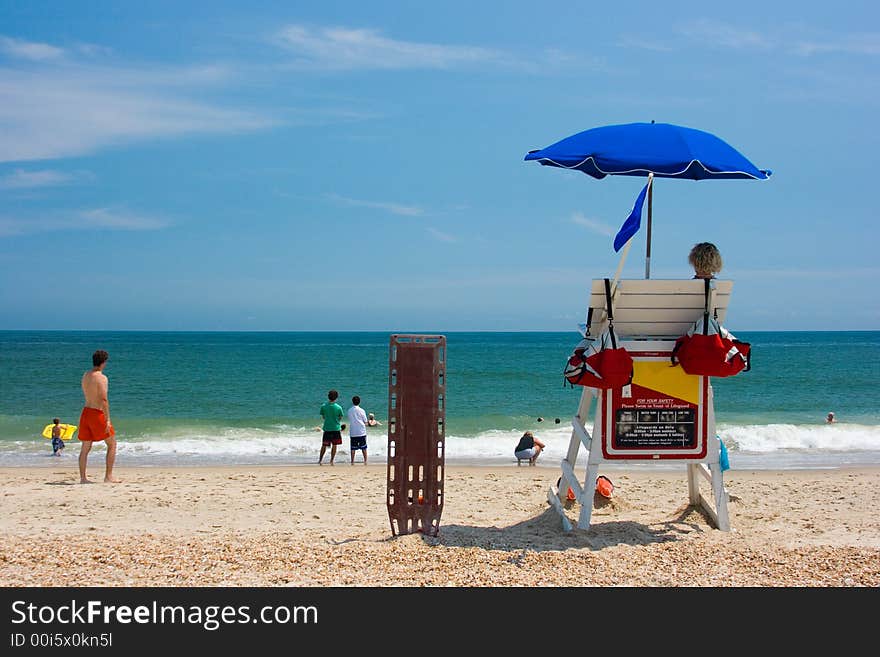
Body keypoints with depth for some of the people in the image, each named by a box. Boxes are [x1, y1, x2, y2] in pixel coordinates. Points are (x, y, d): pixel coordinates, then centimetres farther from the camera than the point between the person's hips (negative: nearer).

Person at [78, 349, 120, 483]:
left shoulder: (85, 375, 9)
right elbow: (104, 399, -22)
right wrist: (108, 420, -21)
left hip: (86, 411, 7)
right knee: (112, 444, 7)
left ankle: (82, 478, 10)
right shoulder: (101, 377, -16)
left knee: (85, 448, 10)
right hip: (97, 414, -7)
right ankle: (108, 476, 5)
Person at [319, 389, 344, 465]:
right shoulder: (338, 407, -13)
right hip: (336, 428, -1)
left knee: (324, 445, 12)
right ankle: (331, 461, 11)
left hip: (326, 428, 2)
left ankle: (320, 460, 15)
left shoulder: (323, 406, -9)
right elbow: (340, 418, 0)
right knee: (334, 445, 9)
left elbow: (323, 417, 4)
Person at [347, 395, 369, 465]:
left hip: (353, 432, 2)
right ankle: (365, 461, 6)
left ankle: (352, 462, 4)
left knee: (353, 448, 6)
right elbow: (365, 421, -1)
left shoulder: (349, 411, 3)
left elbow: (350, 420, 10)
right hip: (361, 432, -2)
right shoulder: (361, 410, -5)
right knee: (363, 447, 7)